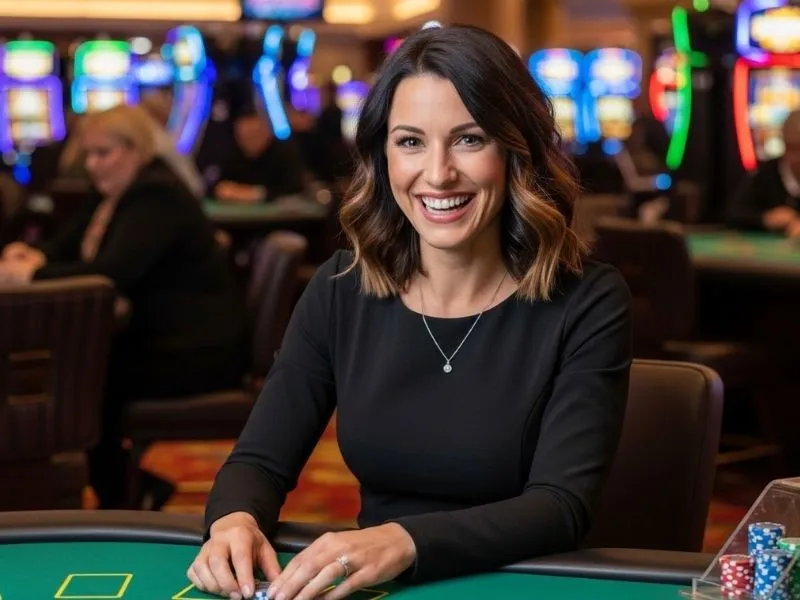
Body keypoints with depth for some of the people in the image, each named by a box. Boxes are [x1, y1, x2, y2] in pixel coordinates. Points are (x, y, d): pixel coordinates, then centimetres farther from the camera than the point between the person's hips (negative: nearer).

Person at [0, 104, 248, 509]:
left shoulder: (157, 196, -18)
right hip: (155, 335, 9)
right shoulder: (112, 193, 12)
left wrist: (33, 274, -28)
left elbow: (112, 272, -30)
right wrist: (33, 257, -11)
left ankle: (119, 501, 3)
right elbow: (65, 250, 12)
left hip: (196, 352, -9)